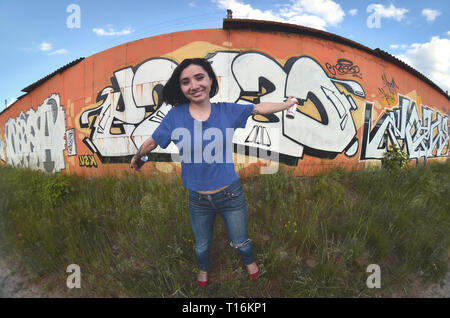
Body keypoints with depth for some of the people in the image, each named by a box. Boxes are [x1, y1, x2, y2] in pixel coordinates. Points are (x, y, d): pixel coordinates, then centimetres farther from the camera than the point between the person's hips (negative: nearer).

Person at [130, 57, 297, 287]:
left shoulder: (227, 111, -10)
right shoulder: (175, 115, -13)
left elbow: (260, 108, 5)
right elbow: (152, 142, 3)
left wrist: (287, 104, 17)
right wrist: (137, 159, 19)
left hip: (231, 195, 0)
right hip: (198, 200, 1)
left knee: (240, 242, 23)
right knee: (201, 245, 26)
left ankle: (249, 262, 60)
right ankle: (203, 269, 63)